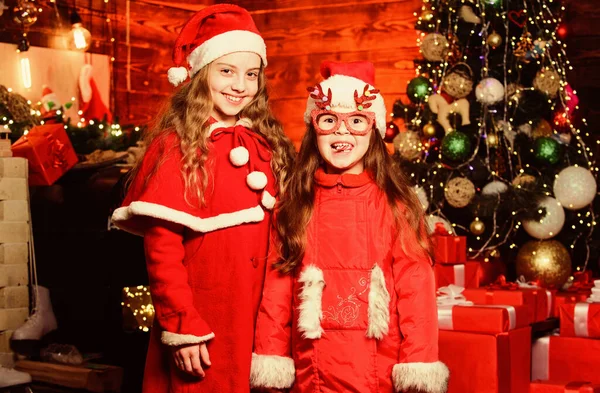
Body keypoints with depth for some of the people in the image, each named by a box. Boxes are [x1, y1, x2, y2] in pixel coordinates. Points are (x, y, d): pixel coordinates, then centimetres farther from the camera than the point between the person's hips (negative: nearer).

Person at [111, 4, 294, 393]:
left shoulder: (267, 144, 5)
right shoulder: (176, 146, -10)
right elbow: (161, 249, -13)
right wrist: (182, 328, -16)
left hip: (257, 323, 5)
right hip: (200, 333, -5)